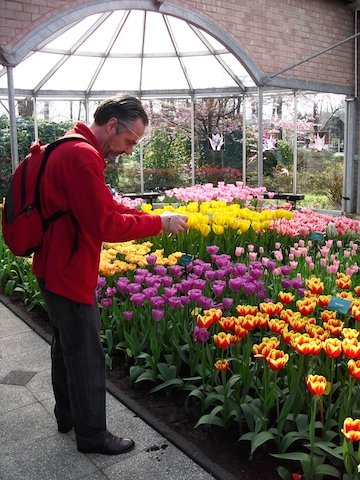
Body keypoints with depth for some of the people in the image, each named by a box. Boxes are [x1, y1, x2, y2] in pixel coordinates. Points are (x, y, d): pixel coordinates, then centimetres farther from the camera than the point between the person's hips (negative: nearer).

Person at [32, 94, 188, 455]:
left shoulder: (71, 148, 12)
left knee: (66, 345, 23)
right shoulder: (82, 156, -23)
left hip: (57, 268, 11)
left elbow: (101, 207, 14)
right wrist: (159, 222, -17)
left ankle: (67, 415, 42)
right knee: (86, 355, 4)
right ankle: (92, 435, 22)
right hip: (69, 273, -11)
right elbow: (105, 225, -26)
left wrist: (148, 215, 2)